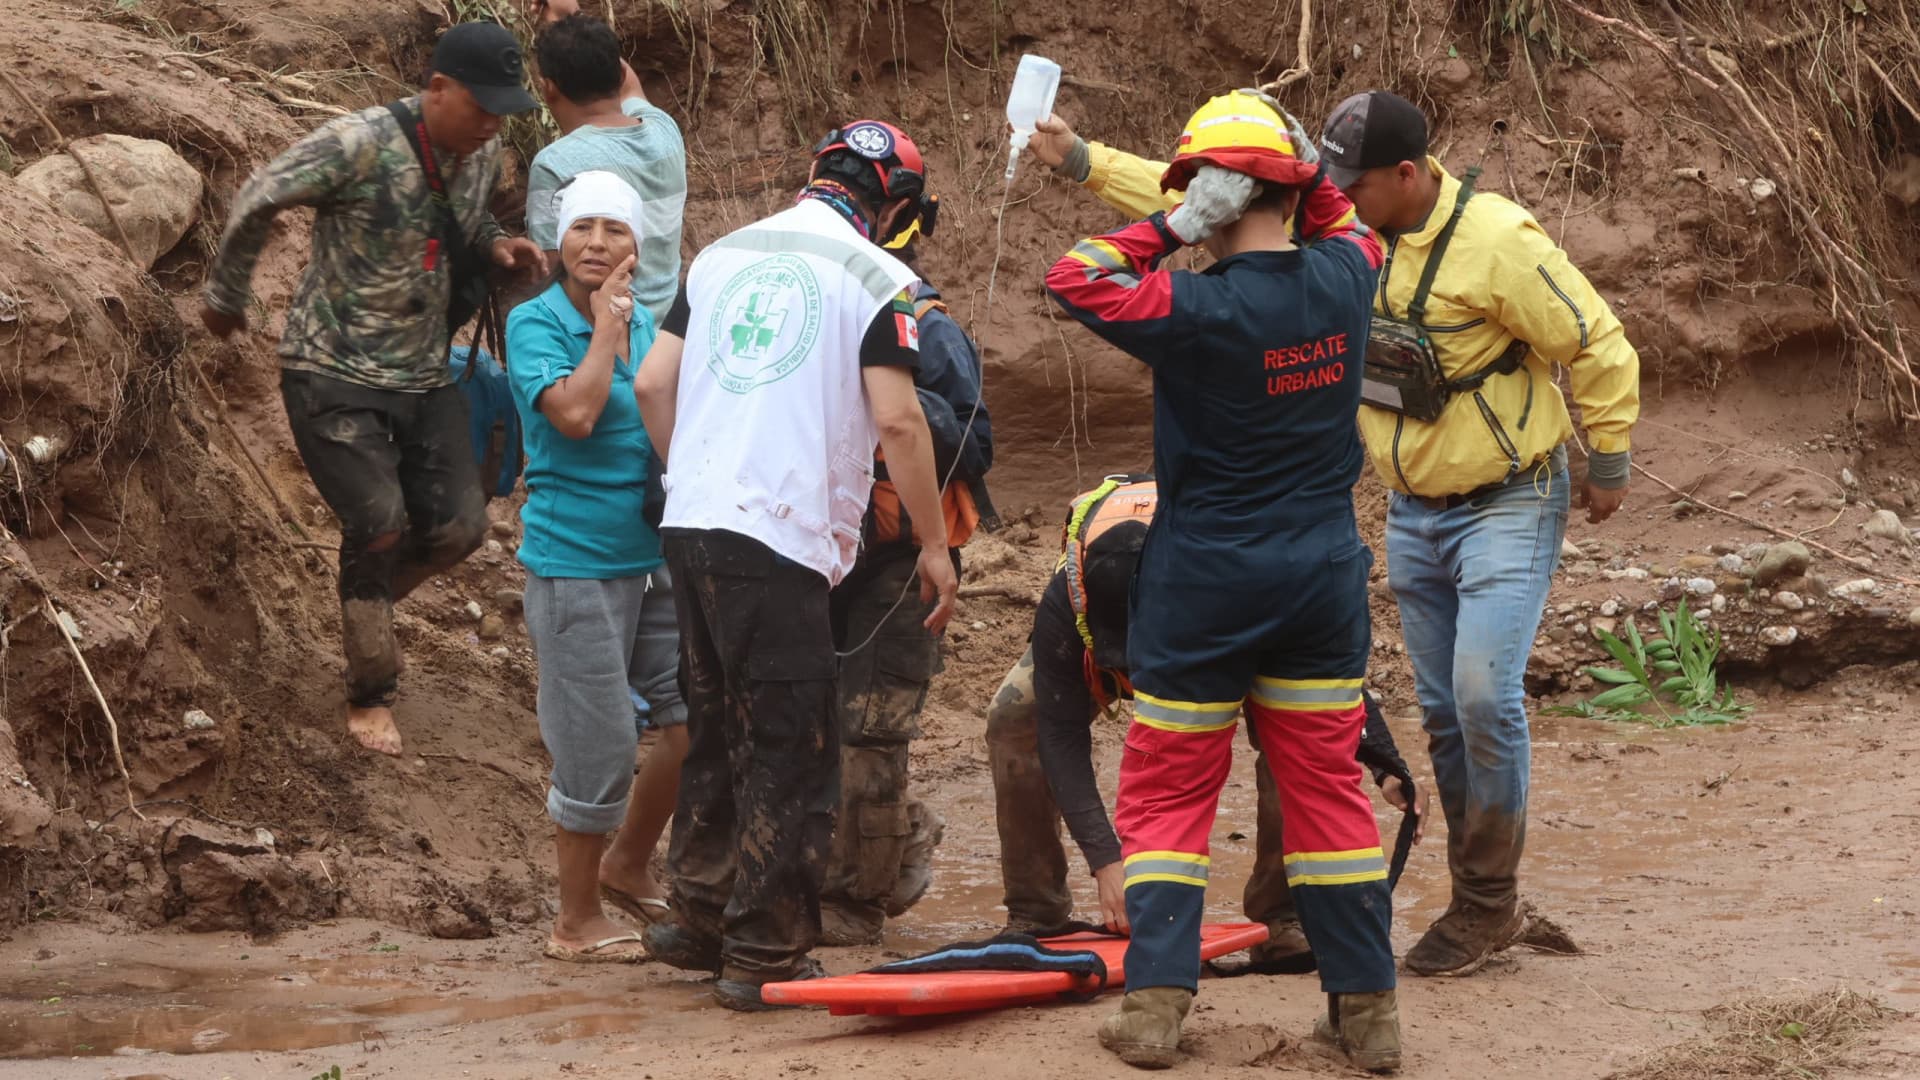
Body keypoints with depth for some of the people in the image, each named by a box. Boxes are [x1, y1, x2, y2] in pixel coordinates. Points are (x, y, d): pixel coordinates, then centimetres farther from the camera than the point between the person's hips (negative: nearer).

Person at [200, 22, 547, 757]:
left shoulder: (482, 155, -1)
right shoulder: (360, 144, -22)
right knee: (379, 523, -12)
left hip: (423, 373, 6)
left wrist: (497, 245, -4)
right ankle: (370, 697, 7)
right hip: (334, 371, -6)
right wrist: (225, 297, 1)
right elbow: (257, 203, -12)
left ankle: (366, 596, 32)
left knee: (457, 526, 0)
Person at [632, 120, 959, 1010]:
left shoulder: (723, 256, 14)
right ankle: (765, 955, 2)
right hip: (780, 537, -7)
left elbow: (651, 384, 13)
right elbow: (896, 420, -11)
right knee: (793, 755, 1)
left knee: (718, 733, 19)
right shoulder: (873, 277, -4)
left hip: (691, 525, 7)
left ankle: (699, 920, 27)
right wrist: (934, 545, -3)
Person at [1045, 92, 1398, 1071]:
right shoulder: (1344, 281, -6)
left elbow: (1073, 278, -9)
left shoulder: (1198, 311, -20)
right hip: (1324, 577, 4)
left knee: (1166, 793, 7)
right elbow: (1347, 229, 19)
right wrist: (1303, 179, 3)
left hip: (1204, 586, -4)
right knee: (1328, 788, 11)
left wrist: (1168, 229, -8)